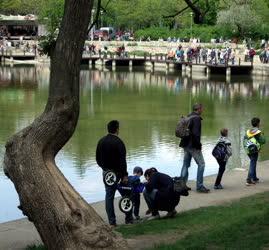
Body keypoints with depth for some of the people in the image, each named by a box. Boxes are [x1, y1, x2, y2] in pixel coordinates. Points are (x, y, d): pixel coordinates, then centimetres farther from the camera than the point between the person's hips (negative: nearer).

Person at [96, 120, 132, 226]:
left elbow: (98, 159, 11)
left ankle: (112, 221, 6)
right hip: (118, 172, -5)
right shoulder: (118, 142, -16)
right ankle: (128, 218, 12)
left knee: (109, 196, 8)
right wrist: (125, 174, -18)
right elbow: (122, 160, -20)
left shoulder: (101, 141, 4)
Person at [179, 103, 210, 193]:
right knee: (201, 164, -3)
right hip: (193, 145, -9)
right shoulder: (197, 118, -14)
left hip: (186, 145, 9)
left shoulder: (188, 117, 13)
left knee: (186, 164, 14)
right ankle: (199, 186, -6)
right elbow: (195, 133, -22)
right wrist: (199, 144, -15)